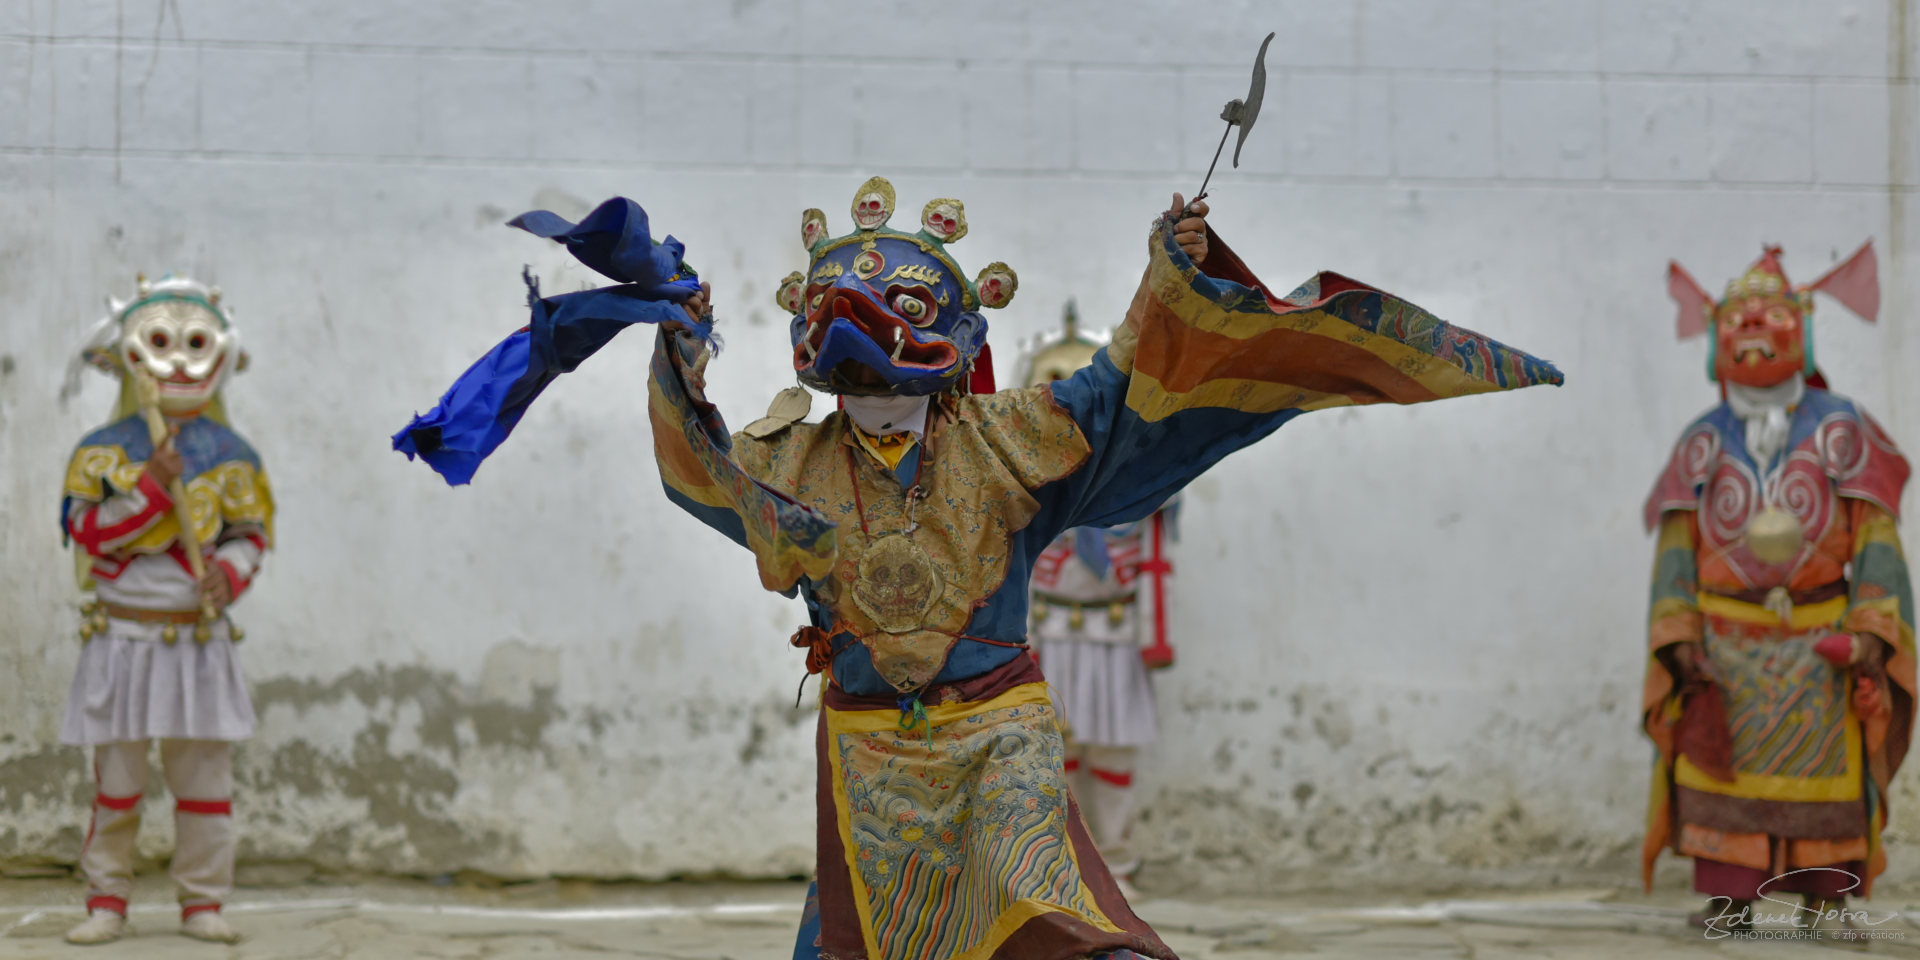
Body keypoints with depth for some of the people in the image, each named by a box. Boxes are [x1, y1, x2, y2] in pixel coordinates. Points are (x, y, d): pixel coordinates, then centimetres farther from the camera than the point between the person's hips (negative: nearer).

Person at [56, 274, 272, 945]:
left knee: (204, 775, 2)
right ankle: (106, 901, 10)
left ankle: (202, 902, 10)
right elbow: (87, 529, -8)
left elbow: (252, 534, 5)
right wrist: (155, 485, -17)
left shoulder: (230, 456, 5)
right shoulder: (102, 451, 2)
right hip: (123, 634, -1)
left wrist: (229, 573, -16)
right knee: (116, 776, 2)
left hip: (200, 637, 1)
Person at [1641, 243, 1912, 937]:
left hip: (1817, 642, -1)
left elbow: (1878, 539, -2)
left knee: (1825, 763, -4)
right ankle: (1727, 897, -2)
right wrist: (1677, 639, -9)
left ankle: (1827, 895, 3)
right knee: (1718, 761, -7)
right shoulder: (1703, 443, 7)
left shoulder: (1839, 430, 2)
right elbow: (1675, 549, 3)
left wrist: (1872, 632, -12)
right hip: (1727, 640, 1)